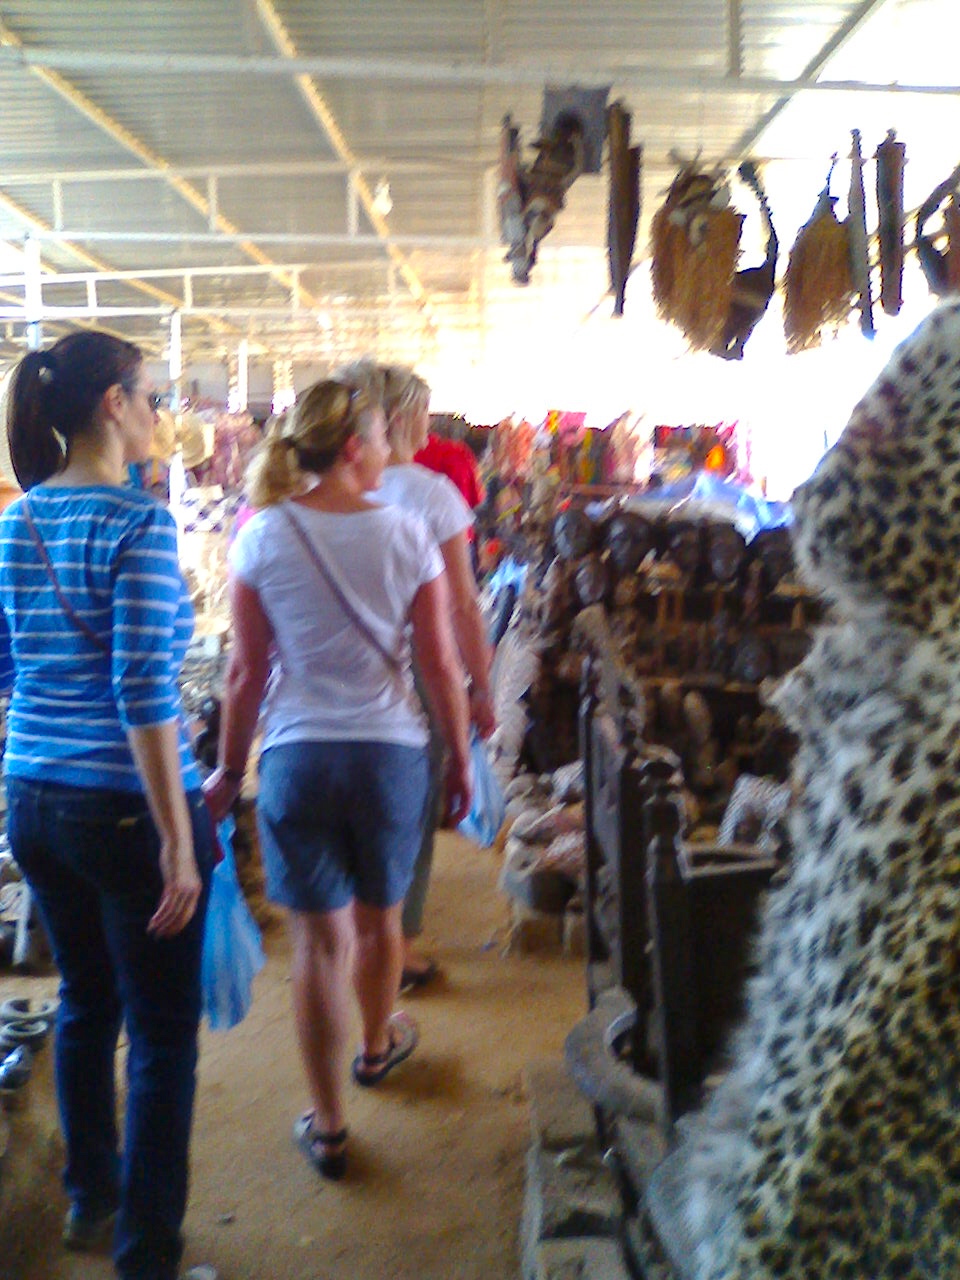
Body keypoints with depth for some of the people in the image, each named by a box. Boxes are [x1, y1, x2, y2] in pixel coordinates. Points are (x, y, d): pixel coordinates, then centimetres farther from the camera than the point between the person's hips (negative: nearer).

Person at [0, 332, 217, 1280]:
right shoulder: (138, 524, -16)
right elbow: (144, 693, -20)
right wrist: (178, 842, -18)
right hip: (126, 809, -8)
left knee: (86, 1005, 23)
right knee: (162, 1037, 5)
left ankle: (89, 1200, 41)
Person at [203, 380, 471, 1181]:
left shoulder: (263, 537, -5)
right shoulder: (406, 535, -7)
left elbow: (247, 672, -3)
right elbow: (442, 668, -4)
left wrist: (229, 769, 9)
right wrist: (460, 758, 10)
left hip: (297, 755, 0)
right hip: (392, 753, 0)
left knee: (320, 937, 9)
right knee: (379, 916, 22)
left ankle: (329, 1126, 20)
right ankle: (378, 1045, 49)